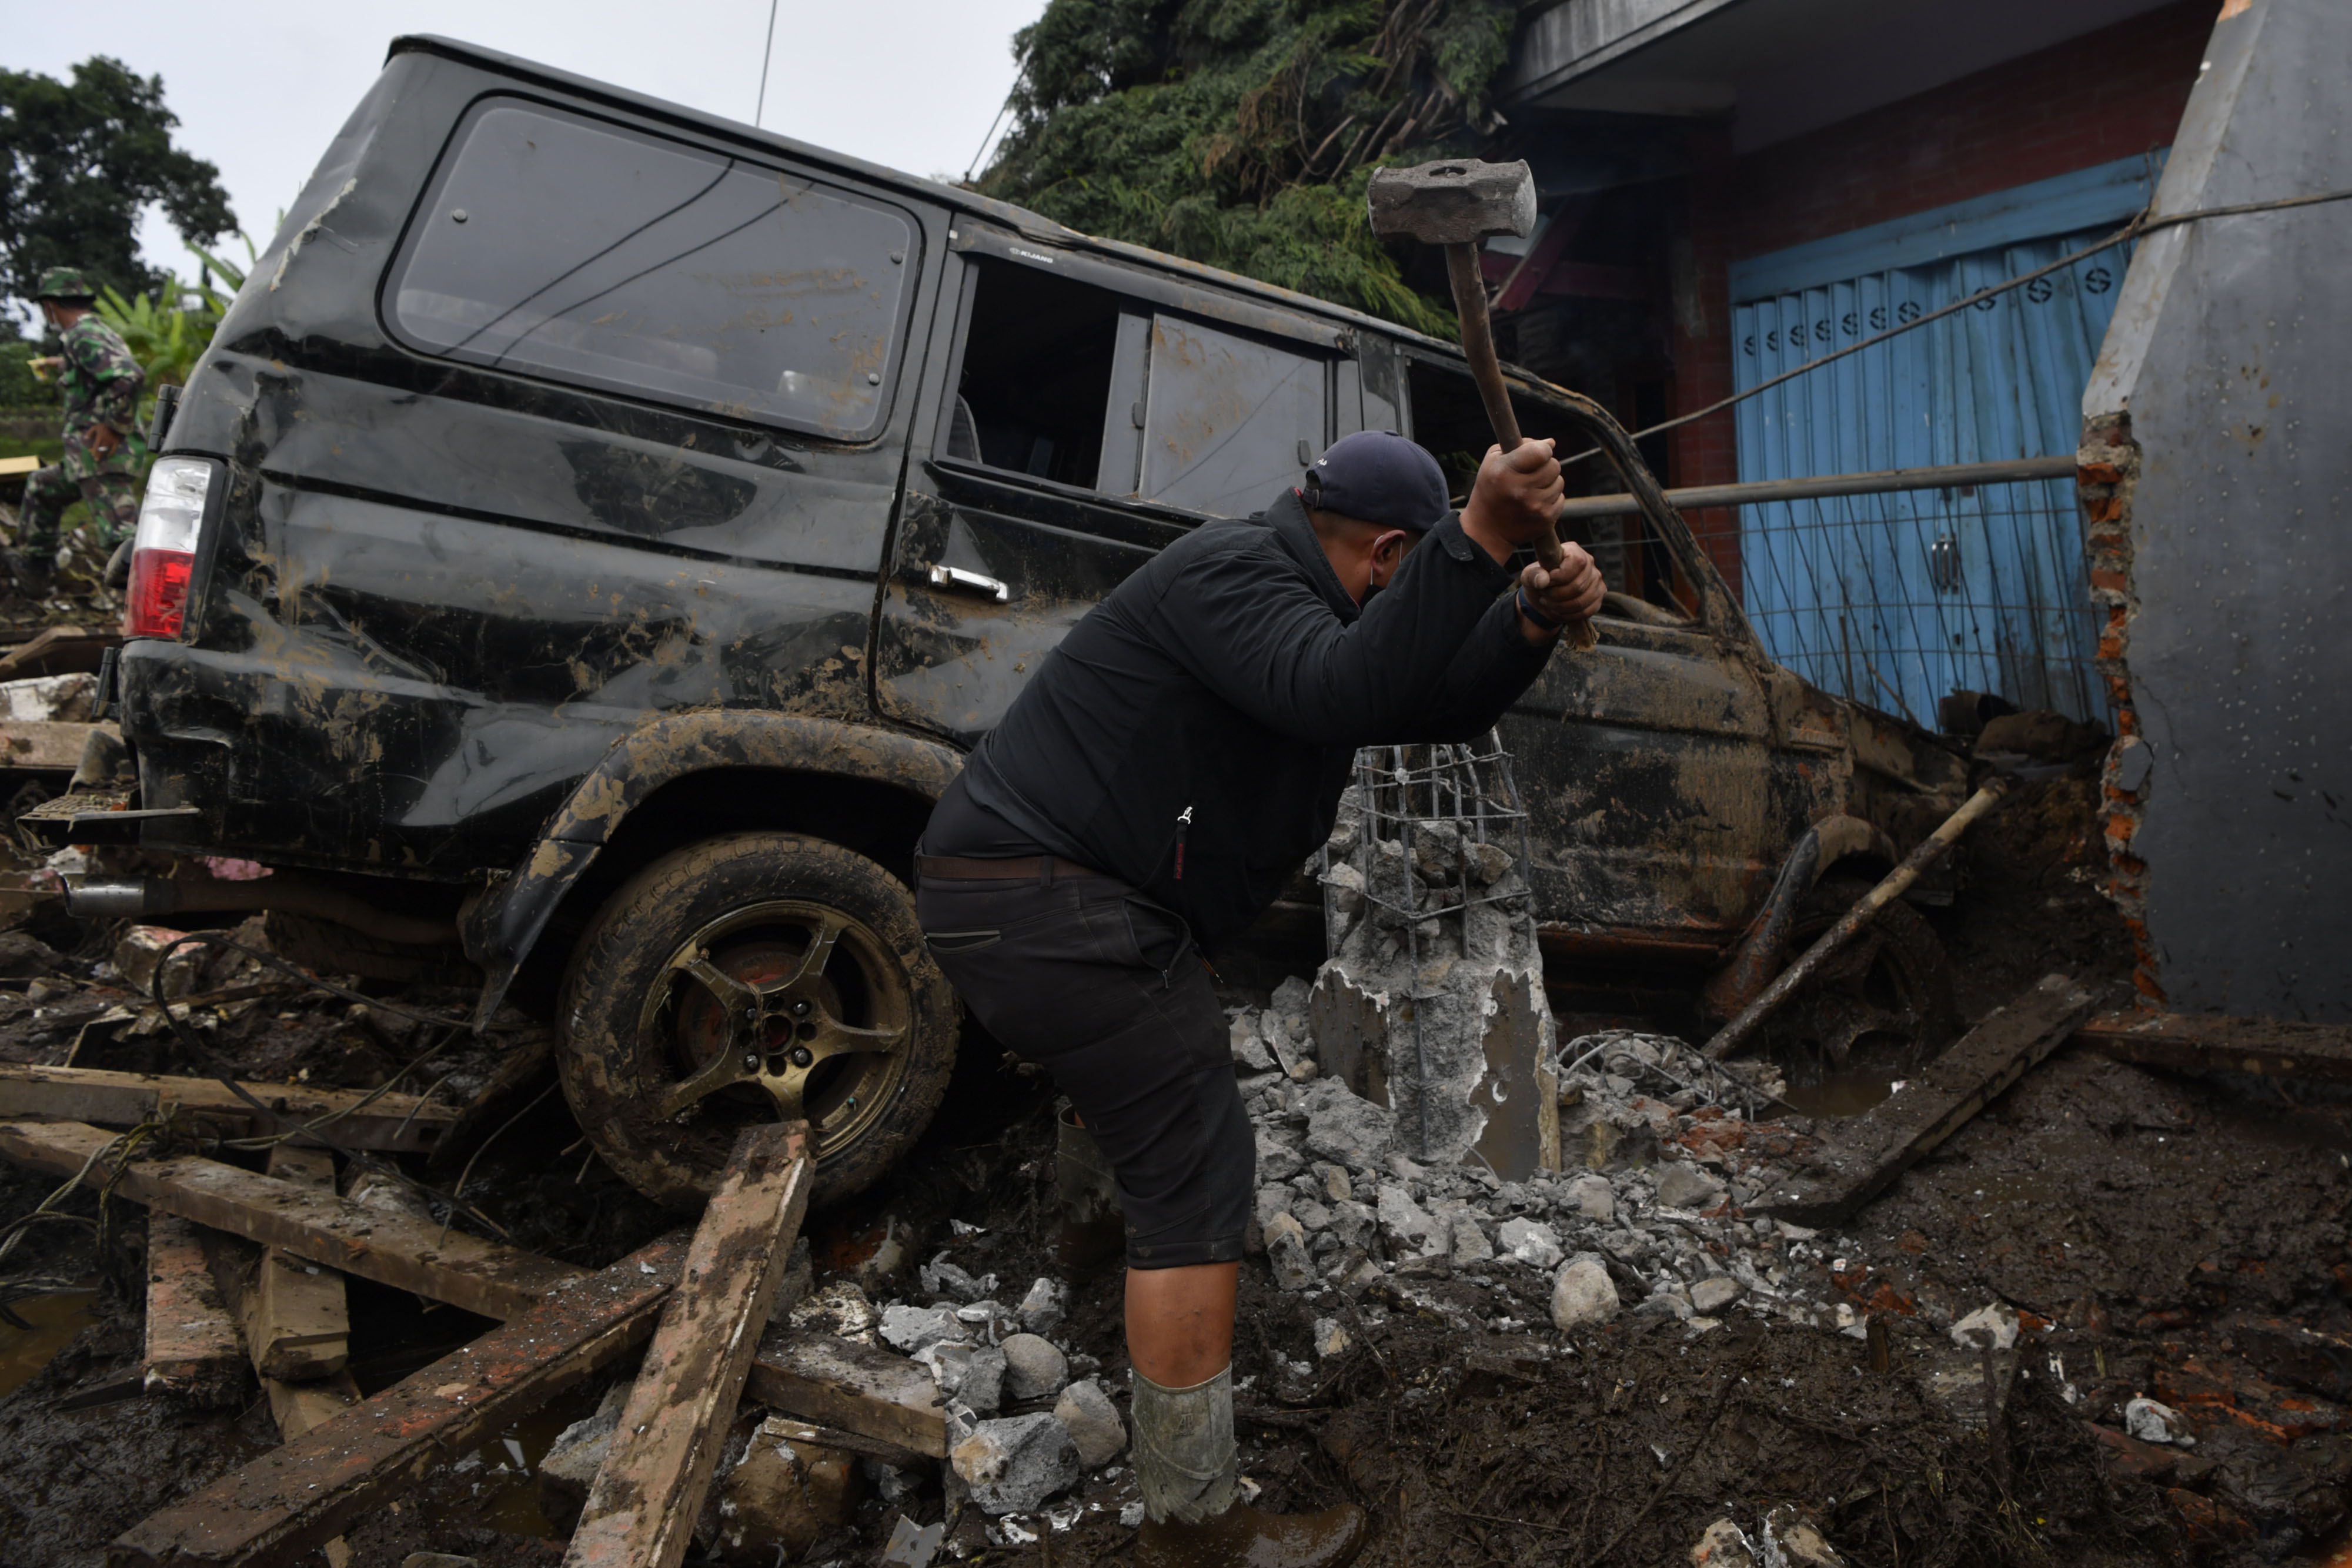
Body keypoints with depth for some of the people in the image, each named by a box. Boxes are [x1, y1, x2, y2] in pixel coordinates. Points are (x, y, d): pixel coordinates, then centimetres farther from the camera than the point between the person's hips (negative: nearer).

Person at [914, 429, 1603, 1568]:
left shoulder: (1297, 601, 17)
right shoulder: (1237, 573, -13)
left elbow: (1434, 709, 14)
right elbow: (1342, 696, -31)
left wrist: (1533, 622, -1)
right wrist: (1480, 543, -35)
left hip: (1033, 891, 11)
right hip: (1042, 903, -11)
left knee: (1169, 1098, 33)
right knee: (1198, 1182, -9)